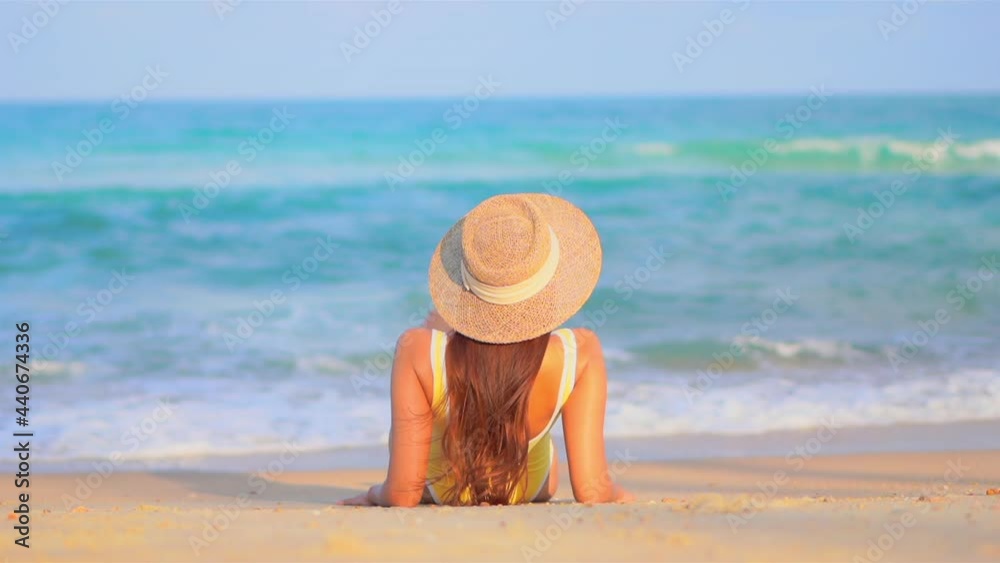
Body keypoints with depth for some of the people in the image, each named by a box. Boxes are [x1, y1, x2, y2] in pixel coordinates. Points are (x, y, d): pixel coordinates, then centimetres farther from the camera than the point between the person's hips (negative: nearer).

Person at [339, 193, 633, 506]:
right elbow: (591, 492, -35)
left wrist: (375, 494, -11)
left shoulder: (419, 351, -40)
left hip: (440, 489, 0)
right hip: (533, 488, 0)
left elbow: (403, 494, -34)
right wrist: (614, 492, -12)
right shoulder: (579, 353, -38)